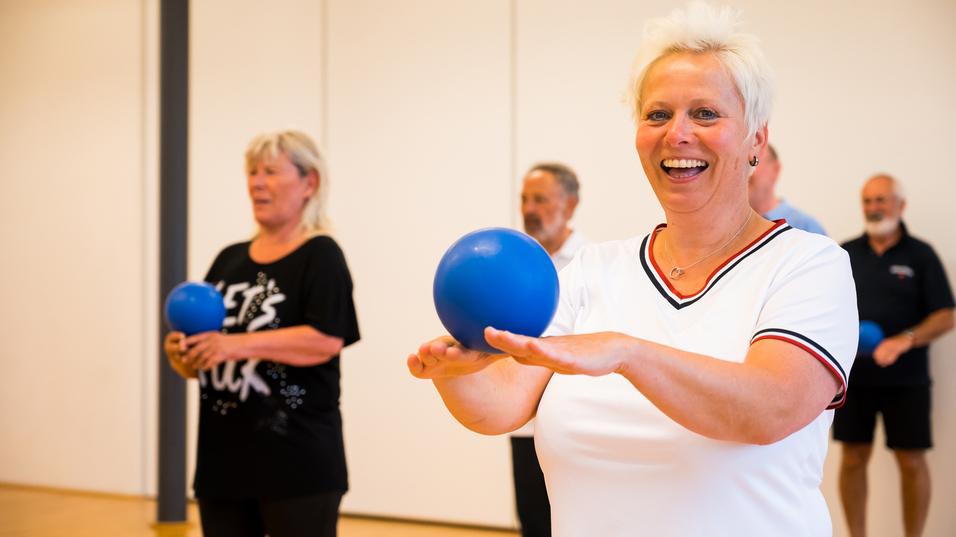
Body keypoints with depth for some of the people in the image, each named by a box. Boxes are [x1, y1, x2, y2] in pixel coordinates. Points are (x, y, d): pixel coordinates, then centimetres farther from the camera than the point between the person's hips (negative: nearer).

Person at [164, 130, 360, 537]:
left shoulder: (320, 256, -5)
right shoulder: (229, 259, 14)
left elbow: (327, 339, -19)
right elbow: (203, 358, 16)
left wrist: (239, 345, -24)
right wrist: (181, 353, -6)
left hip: (297, 461, -7)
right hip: (224, 458, 7)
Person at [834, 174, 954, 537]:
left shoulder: (920, 255, 0)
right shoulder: (846, 253, 7)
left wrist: (906, 340, -19)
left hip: (905, 379, -2)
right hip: (853, 375, 2)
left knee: (911, 461, 2)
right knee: (853, 458, 5)